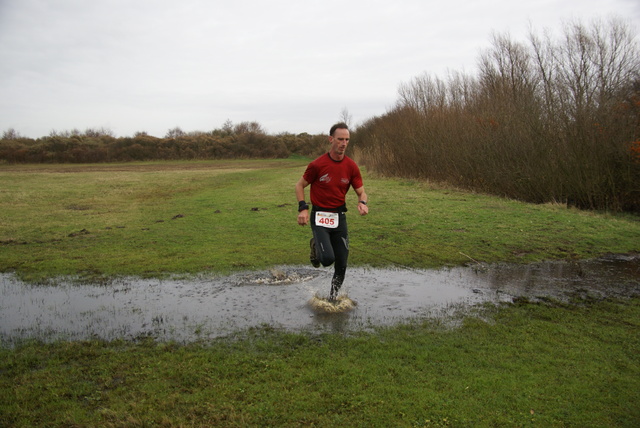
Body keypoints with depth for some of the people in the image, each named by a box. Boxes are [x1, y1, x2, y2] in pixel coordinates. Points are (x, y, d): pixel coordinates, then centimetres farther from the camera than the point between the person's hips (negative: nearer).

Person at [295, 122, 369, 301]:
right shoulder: (317, 165, -11)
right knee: (327, 258, -20)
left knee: (341, 264, 6)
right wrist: (303, 208, -11)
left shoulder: (351, 166, -2)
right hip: (319, 216, -3)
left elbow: (361, 192, 5)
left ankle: (333, 299, 29)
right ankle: (316, 246, 17)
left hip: (339, 216, 4)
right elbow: (300, 185, 2)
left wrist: (362, 203, -19)